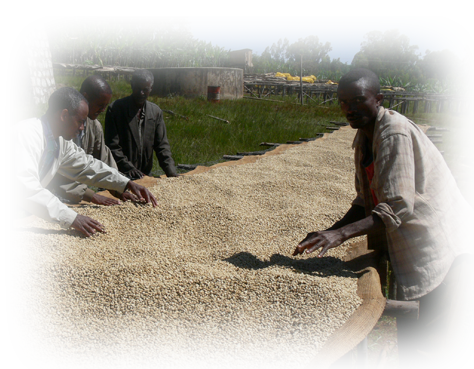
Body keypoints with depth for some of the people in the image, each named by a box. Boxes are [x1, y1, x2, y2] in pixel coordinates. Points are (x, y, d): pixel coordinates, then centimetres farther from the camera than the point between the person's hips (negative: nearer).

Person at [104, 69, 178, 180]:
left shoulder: (156, 112, 9)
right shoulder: (115, 109, -4)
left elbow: (162, 145, 8)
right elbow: (112, 146, -6)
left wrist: (171, 171, -6)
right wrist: (128, 168, -17)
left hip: (145, 175, 4)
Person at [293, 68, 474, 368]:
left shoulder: (395, 133, -22)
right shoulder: (364, 137, 6)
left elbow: (399, 206, -29)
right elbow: (366, 202, 9)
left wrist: (342, 233, -36)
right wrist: (329, 234, -2)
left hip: (446, 245, -9)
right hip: (412, 248, 9)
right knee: (408, 338, 18)